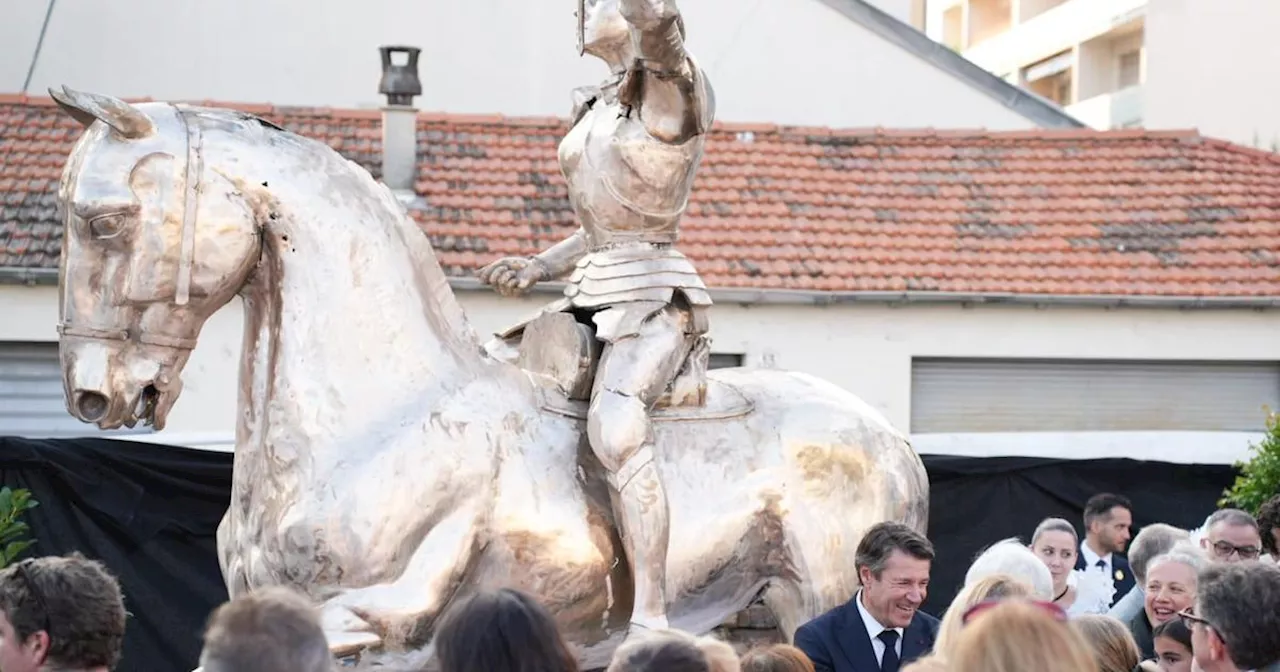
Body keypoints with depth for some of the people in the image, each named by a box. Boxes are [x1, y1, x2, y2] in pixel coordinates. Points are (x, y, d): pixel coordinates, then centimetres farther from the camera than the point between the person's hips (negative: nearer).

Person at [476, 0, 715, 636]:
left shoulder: (674, 86, -4)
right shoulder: (597, 109, 19)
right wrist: (538, 265, 10)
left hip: (653, 295, -9)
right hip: (590, 296, 9)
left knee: (616, 430, -34)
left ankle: (651, 621, -38)